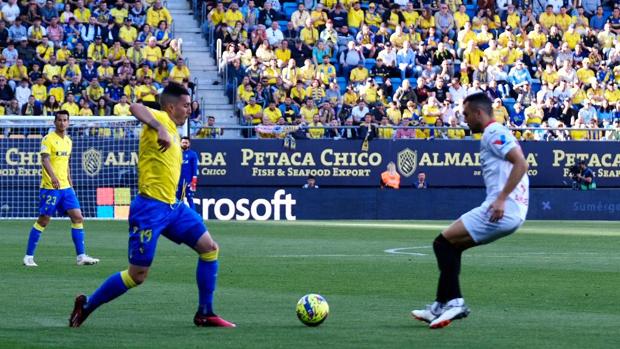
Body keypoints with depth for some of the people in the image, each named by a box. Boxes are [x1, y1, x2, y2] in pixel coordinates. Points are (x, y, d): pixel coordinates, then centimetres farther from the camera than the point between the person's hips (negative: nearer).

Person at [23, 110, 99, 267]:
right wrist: (53, 176, -36)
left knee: (78, 218, -2)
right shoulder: (48, 139, -7)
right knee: (43, 220, -3)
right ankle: (29, 256, 7)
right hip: (50, 187, -6)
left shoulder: (68, 141, 15)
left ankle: (81, 256, 0)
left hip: (65, 187, 6)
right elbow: (45, 159, -20)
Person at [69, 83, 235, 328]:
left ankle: (205, 314, 11)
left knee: (209, 248, 4)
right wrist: (160, 129, -44)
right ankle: (87, 305, 13)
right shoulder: (161, 120, -9)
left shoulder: (173, 130, 18)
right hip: (150, 207, -9)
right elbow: (136, 108, -32)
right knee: (137, 275, -5)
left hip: (171, 206, 9)